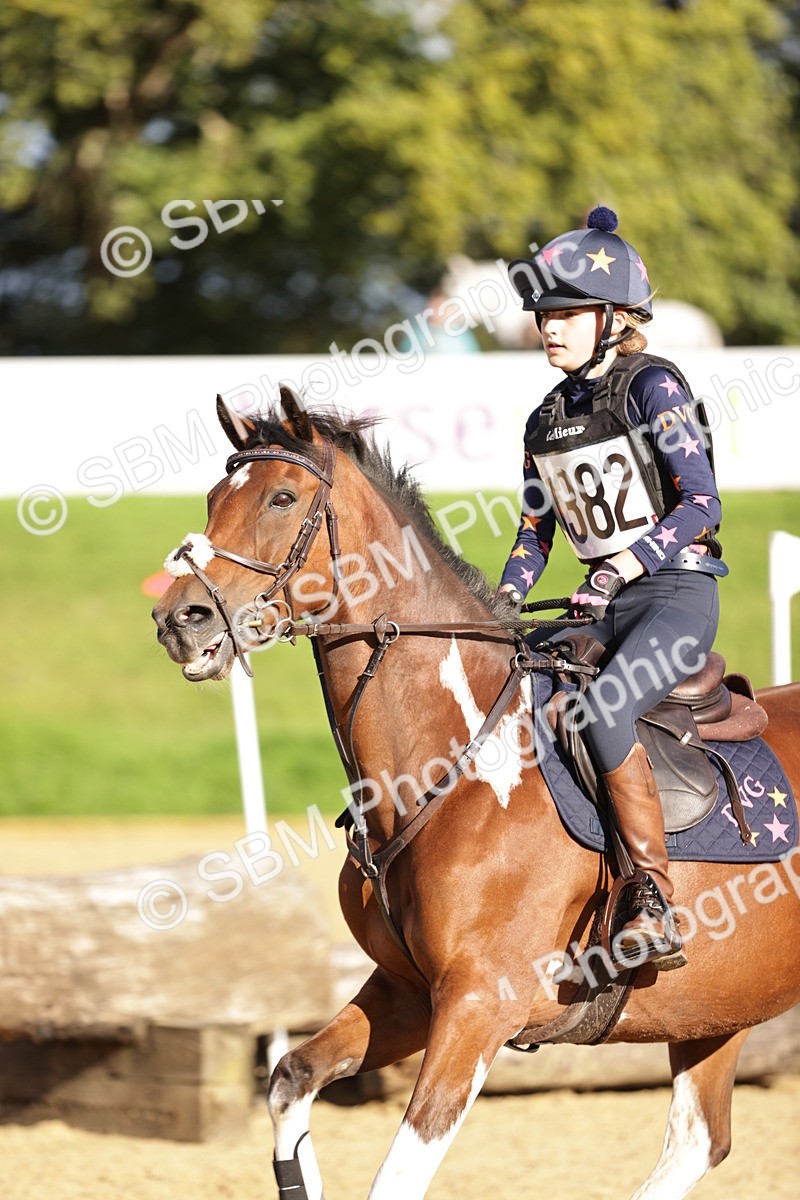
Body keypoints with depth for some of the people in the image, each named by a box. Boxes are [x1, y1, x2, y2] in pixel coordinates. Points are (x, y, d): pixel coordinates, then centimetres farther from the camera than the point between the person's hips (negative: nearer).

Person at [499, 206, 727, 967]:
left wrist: (626, 564, -25)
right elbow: (535, 531, 19)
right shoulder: (547, 421, 13)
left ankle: (654, 902, -29)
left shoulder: (652, 388, -8)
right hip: (608, 604, 8)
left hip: (678, 594, -8)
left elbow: (700, 505, -14)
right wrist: (500, 605, 3)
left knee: (602, 707, -32)